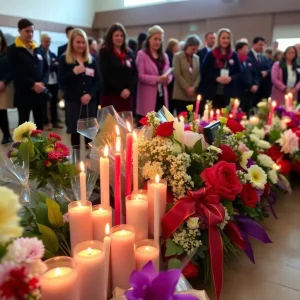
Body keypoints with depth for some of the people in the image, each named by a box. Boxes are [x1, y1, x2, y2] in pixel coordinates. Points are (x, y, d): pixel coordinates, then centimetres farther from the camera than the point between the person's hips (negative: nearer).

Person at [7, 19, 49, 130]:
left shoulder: (38, 49, 13)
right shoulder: (13, 50, -2)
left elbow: (45, 68, 11)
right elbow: (16, 72, -10)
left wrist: (42, 82, -8)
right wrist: (33, 85, -17)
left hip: (40, 92, 5)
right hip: (24, 93, -5)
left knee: (39, 123, 11)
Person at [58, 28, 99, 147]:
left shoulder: (92, 60, 13)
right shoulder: (64, 59, 4)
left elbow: (97, 80, 7)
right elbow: (60, 80, -3)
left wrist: (90, 94, -9)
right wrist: (73, 72, -18)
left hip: (90, 101, 2)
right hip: (73, 101, -2)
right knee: (75, 132, 0)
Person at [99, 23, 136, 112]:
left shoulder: (129, 53, 16)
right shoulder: (104, 52, 2)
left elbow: (134, 73, 10)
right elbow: (106, 75, -7)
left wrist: (129, 89, -7)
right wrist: (120, 91, -10)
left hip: (127, 95, 5)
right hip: (110, 95, -4)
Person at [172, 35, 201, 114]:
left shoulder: (197, 58, 15)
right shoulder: (178, 56, 0)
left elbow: (199, 74, 9)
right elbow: (177, 74, -9)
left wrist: (194, 87, -8)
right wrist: (187, 88, -12)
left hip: (193, 95, 4)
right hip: (180, 95, -4)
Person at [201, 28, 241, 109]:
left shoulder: (234, 55, 9)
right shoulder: (210, 55, 3)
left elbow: (239, 72, 10)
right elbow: (203, 72, -1)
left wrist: (231, 78, -10)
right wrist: (216, 78, -14)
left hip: (228, 94, 2)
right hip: (212, 93, -2)